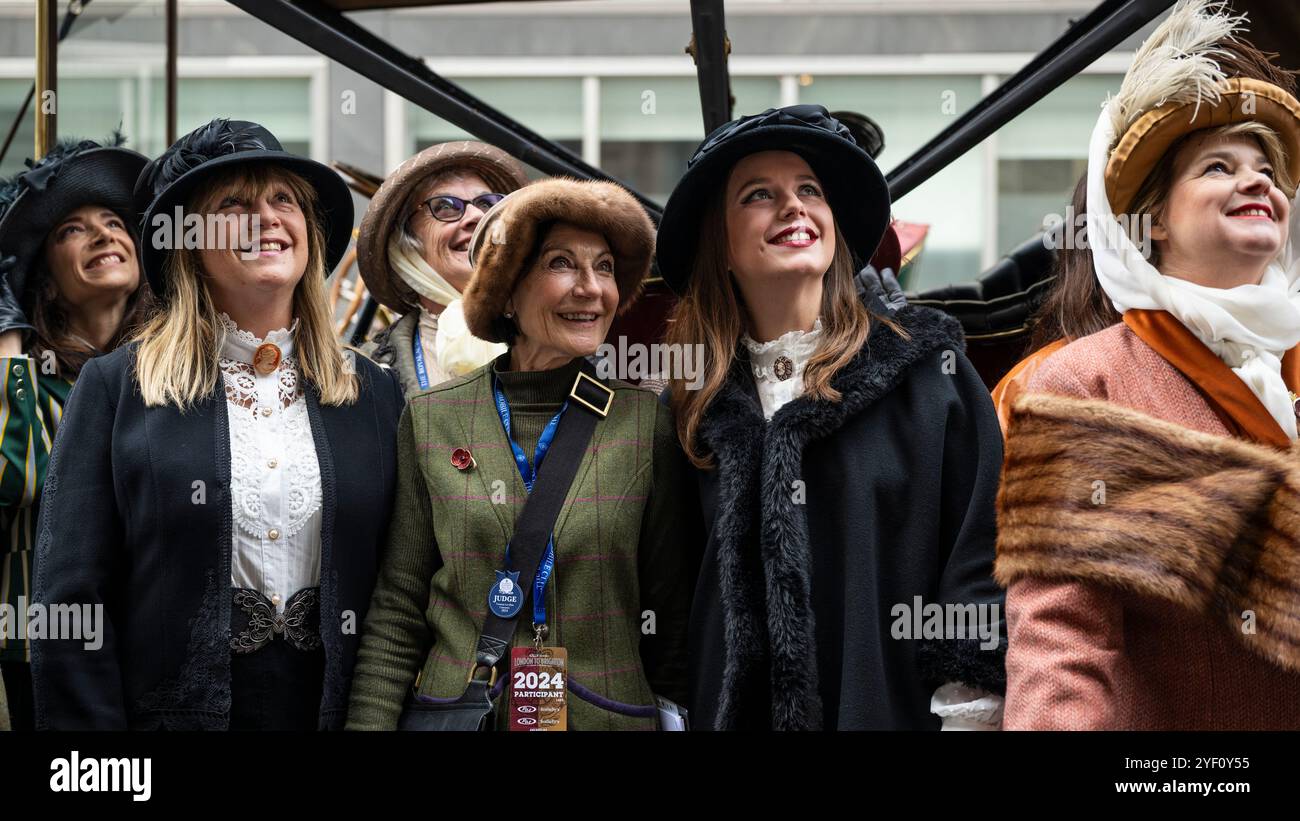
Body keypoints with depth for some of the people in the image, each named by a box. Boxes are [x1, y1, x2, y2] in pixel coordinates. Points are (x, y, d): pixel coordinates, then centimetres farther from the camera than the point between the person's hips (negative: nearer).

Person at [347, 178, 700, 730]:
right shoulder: (431, 419, 0)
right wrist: (369, 720, -7)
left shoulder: (646, 423, -1)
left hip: (611, 715, 0)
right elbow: (397, 609, 1)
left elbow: (672, 613, 2)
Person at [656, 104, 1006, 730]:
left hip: (898, 705, -2)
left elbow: (980, 560, -7)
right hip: (736, 712, 3)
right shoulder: (699, 398, 7)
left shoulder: (927, 367, -3)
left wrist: (969, 711, -14)